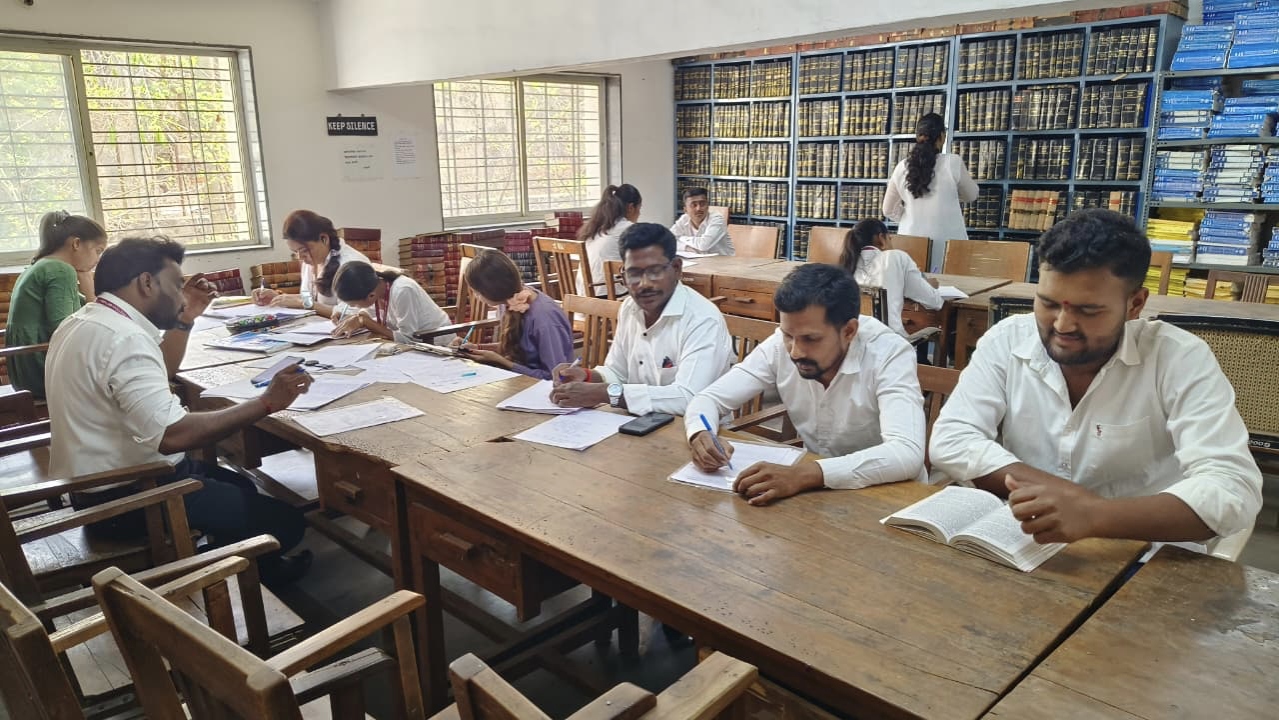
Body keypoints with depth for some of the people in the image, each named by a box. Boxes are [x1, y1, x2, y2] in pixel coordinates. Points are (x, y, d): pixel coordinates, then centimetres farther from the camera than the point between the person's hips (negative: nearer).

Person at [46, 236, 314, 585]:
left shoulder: (83, 321, 8)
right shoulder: (123, 337, -26)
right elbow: (172, 435, -37)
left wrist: (185, 320, 15)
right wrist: (265, 403, -32)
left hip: (103, 482, 11)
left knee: (241, 488, 27)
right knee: (285, 523, -10)